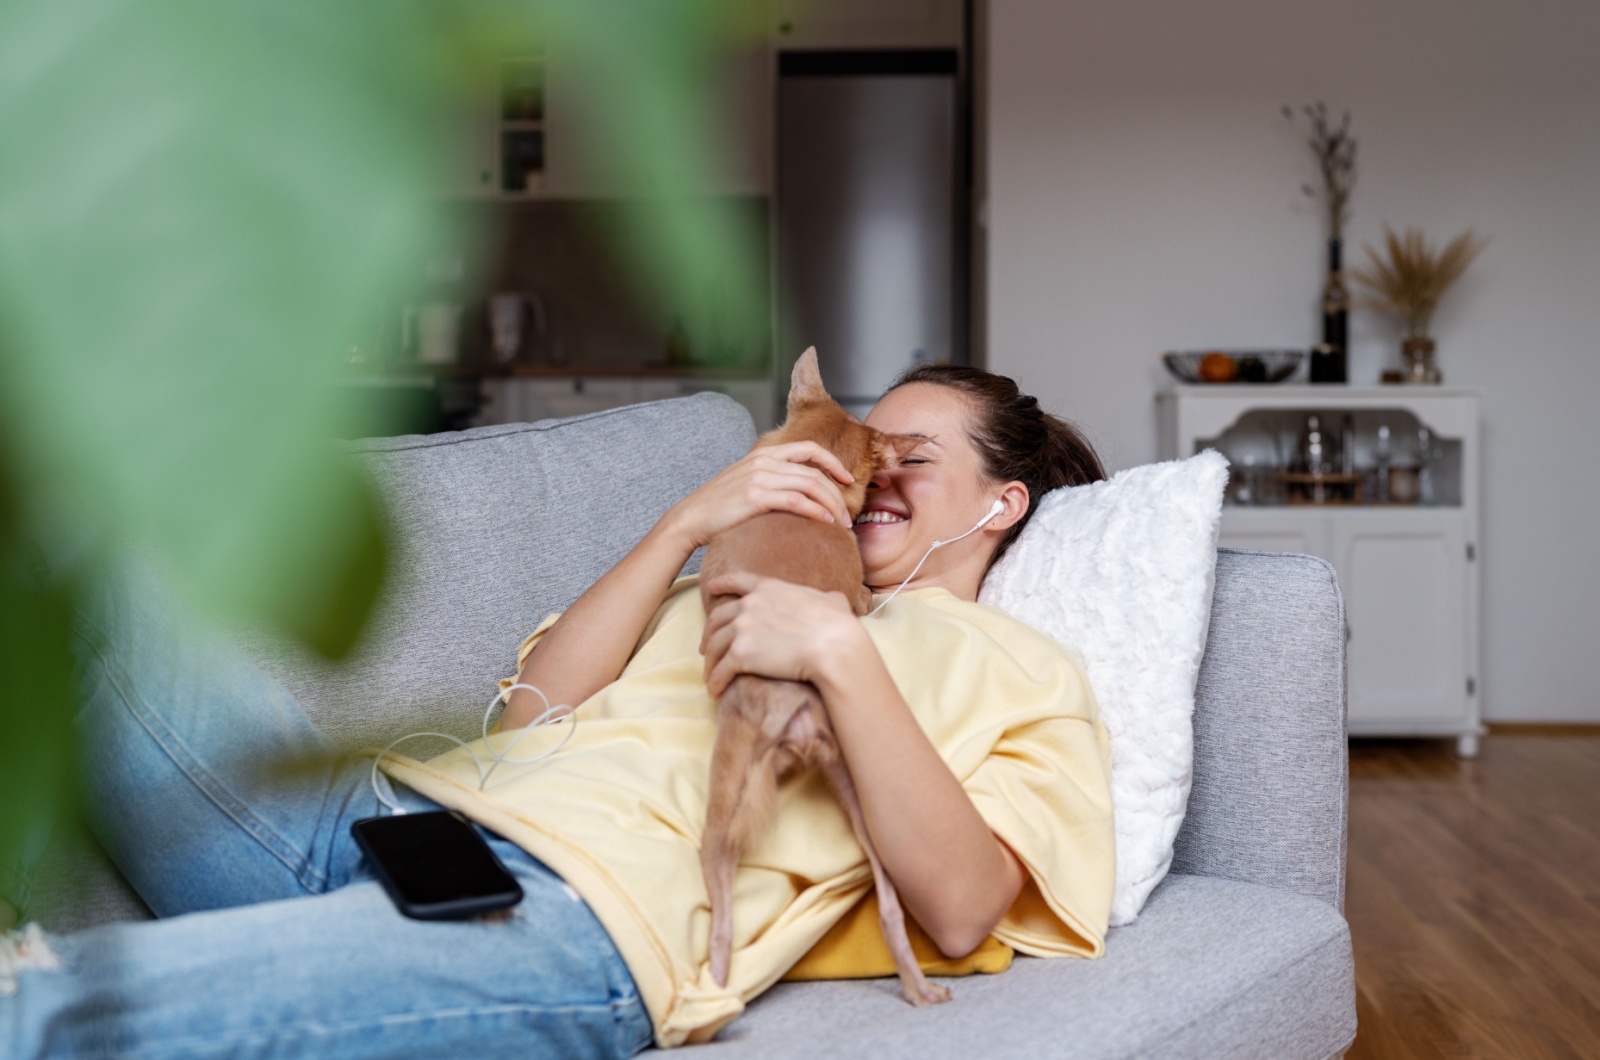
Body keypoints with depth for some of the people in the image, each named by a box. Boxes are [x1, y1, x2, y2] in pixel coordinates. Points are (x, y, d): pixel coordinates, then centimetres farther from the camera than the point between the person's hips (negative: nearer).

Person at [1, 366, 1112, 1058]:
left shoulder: (1022, 674, 19)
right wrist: (686, 524, 9)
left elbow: (958, 909, -3)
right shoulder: (750, 585, 35)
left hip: (580, 916, -7)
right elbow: (529, 714, 18)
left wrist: (844, 652, -12)